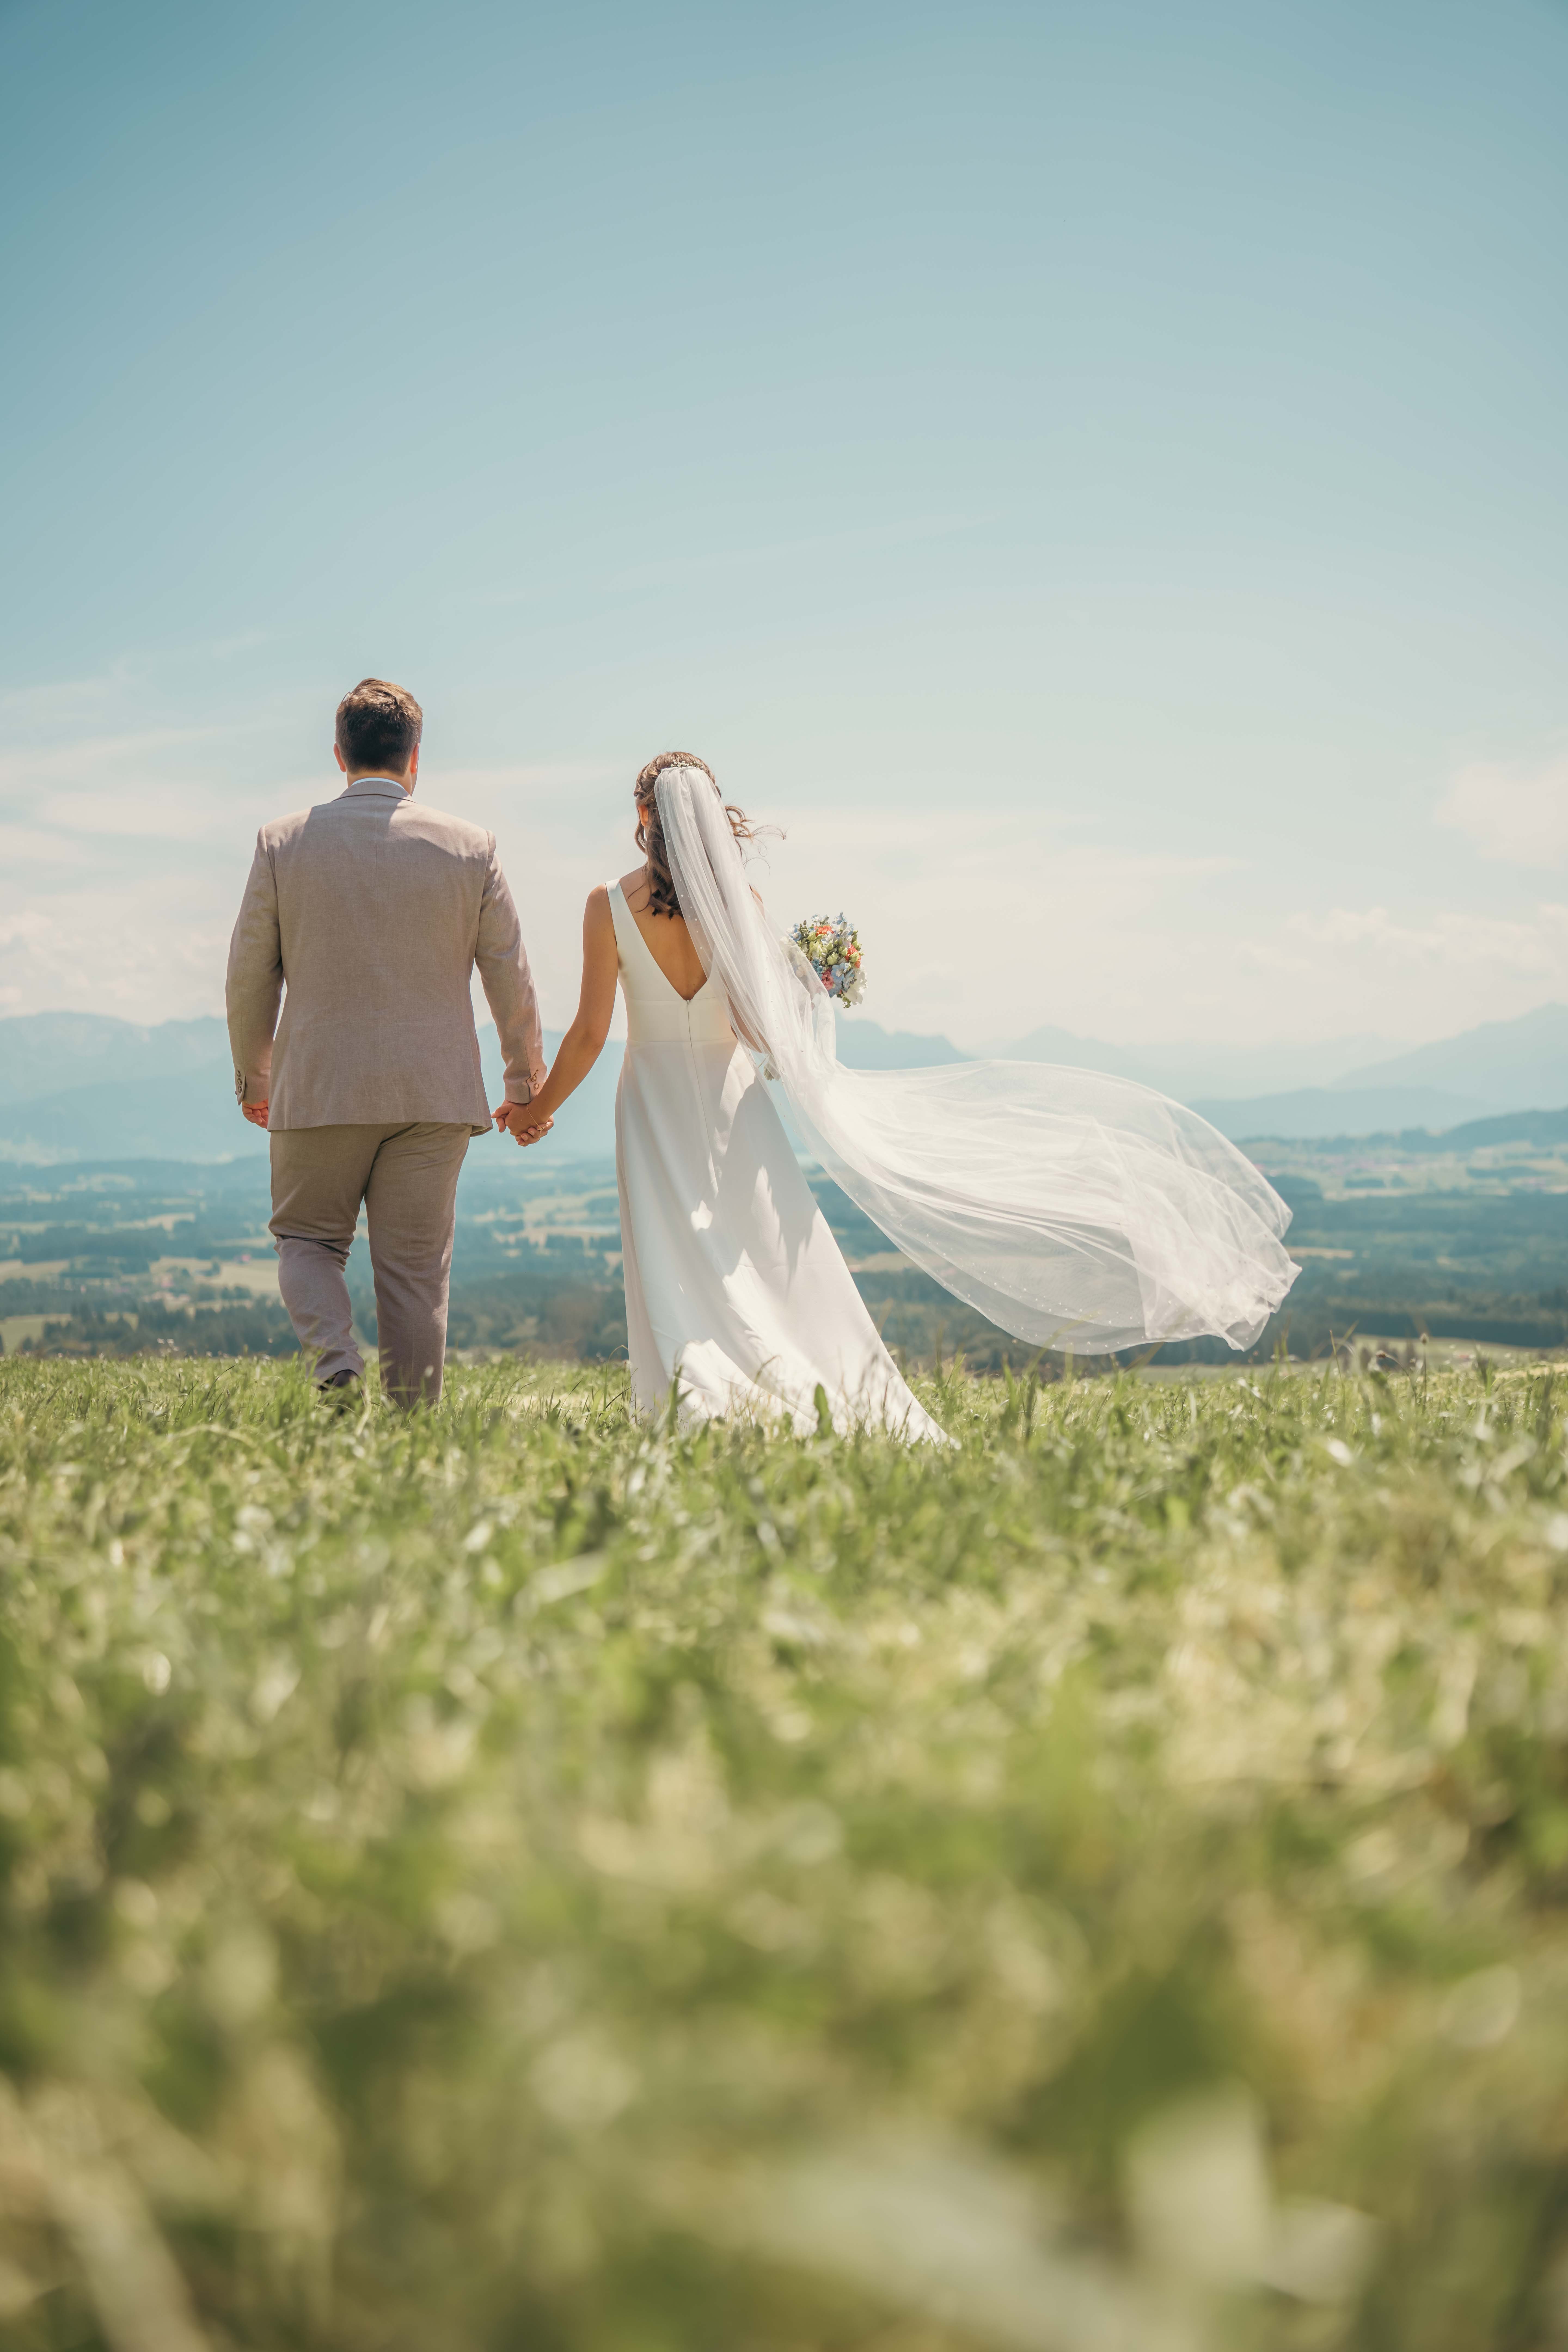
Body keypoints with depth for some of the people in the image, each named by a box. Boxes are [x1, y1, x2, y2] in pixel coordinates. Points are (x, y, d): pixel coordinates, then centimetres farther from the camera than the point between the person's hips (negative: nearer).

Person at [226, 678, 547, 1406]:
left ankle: (337, 1367, -9)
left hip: (317, 1091, 0)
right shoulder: (470, 846, -1)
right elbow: (510, 977, 5)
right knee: (414, 1269, 7)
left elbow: (250, 973, 5)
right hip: (433, 1097, 1)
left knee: (307, 1239, 16)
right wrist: (527, 1081, 18)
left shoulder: (283, 842, -1)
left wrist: (253, 1076, 19)